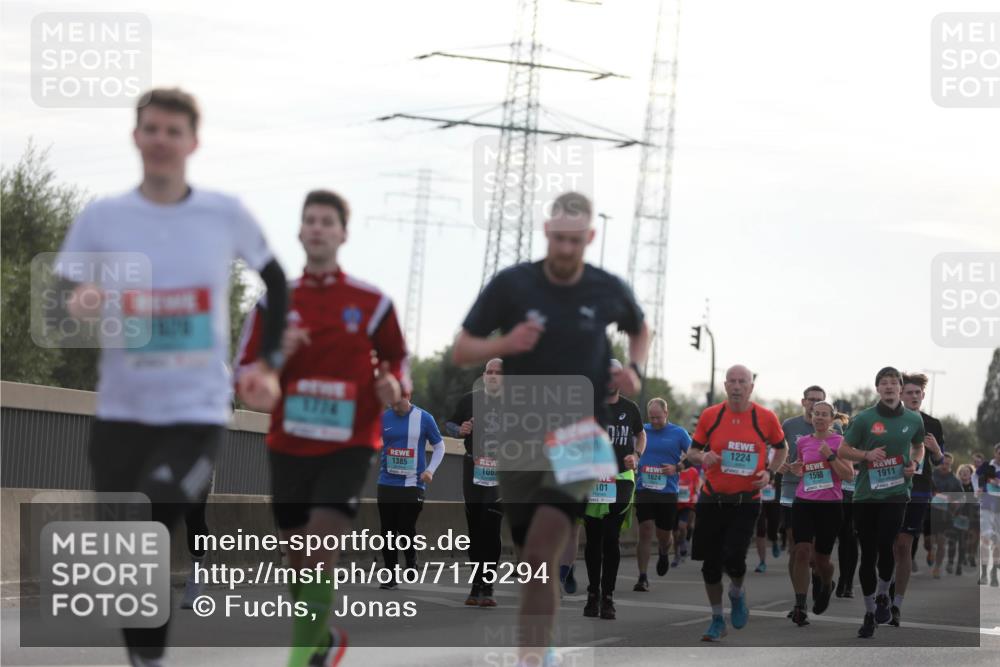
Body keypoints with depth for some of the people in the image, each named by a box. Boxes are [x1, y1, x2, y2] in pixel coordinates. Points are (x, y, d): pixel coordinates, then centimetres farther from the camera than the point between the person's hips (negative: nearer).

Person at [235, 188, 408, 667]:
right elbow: (243, 377, 6)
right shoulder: (274, 303, 4)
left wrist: (394, 386, -10)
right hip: (288, 445, 3)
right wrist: (276, 356, -15)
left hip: (349, 445, -3)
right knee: (298, 556, 9)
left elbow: (397, 358, 13)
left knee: (321, 548, -18)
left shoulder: (372, 303, 0)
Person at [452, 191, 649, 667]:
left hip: (580, 437, -2)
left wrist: (633, 369, 3)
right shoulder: (511, 285, -4)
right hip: (520, 439, 2)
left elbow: (639, 330, 23)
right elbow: (460, 351, 1)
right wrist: (504, 345, -18)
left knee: (541, 550, -19)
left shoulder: (609, 291, 0)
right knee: (537, 561, 11)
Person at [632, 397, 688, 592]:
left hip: (668, 492, 0)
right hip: (644, 490, 1)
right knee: (645, 533, -9)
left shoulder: (679, 433, 1)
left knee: (664, 535, 10)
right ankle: (642, 578, -6)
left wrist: (676, 468, -12)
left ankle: (663, 553, 46)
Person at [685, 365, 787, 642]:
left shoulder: (766, 418, -3)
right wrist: (703, 457, -15)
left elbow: (781, 448, 13)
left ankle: (737, 593, 19)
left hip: (746, 502, -2)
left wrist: (770, 472, -5)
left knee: (733, 558, -16)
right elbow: (692, 451, 8)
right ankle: (717, 620, 23)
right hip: (711, 501, 2)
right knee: (710, 564, 5)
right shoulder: (709, 415, -1)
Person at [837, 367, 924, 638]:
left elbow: (918, 446, 22)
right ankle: (869, 612, 18)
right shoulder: (864, 418, -3)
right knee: (868, 555, 5)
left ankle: (883, 596, 15)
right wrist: (867, 455, -16)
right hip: (865, 494, 0)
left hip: (896, 493, 0)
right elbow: (842, 450, 1)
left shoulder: (914, 419, 3)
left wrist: (915, 463, 0)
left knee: (885, 547, -14)